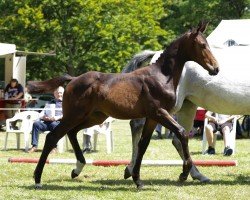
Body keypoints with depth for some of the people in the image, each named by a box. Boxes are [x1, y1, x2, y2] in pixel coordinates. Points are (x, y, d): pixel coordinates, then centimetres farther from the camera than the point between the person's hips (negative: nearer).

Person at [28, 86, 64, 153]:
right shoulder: (51, 103, 31)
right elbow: (41, 114, 21)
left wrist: (58, 117, -17)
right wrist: (44, 117, -3)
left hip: (59, 122, -4)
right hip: (47, 122, 4)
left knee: (54, 124, -39)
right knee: (36, 124, -24)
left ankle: (54, 147, -36)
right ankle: (34, 146, -28)